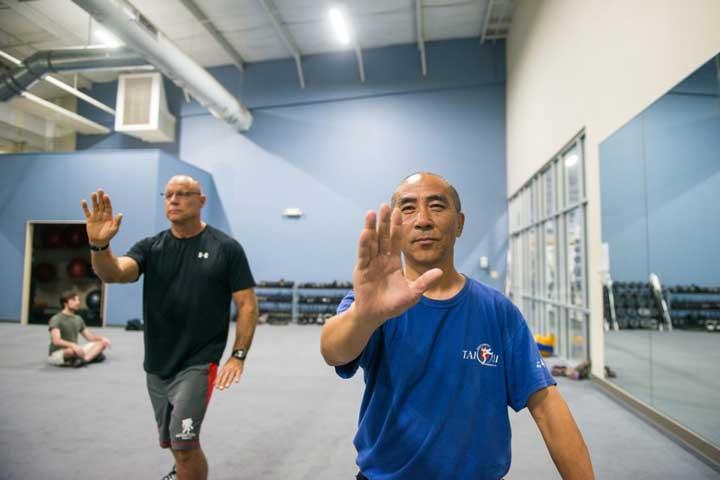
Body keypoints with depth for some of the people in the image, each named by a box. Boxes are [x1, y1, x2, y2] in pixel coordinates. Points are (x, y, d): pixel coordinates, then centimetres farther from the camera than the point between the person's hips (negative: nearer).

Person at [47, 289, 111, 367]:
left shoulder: (78, 319, 10)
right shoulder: (56, 319, -14)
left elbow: (89, 336, 13)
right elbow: (56, 341, -28)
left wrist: (102, 338, -7)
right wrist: (73, 345, -45)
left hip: (75, 350, 8)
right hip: (56, 354, -8)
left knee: (102, 343, -8)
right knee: (72, 350, -42)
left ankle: (85, 359, -30)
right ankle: (93, 355, -16)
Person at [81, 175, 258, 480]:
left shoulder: (226, 248, -7)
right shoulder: (151, 247, 2)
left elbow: (247, 304, -7)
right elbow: (114, 273, -16)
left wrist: (238, 355, -14)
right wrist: (99, 245, -36)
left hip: (197, 364, -4)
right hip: (156, 365, 5)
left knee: (184, 444, -13)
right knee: (171, 442, 21)